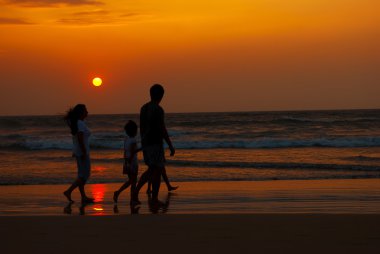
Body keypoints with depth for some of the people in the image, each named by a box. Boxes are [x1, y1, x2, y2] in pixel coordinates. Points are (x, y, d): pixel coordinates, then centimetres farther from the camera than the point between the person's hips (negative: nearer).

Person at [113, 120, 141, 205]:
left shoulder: (126, 139, 6)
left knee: (130, 181, 18)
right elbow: (132, 154, -19)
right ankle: (132, 200, 7)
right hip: (133, 162, -8)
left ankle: (118, 192, 8)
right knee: (133, 182, 3)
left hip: (127, 162, 8)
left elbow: (125, 153, 10)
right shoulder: (133, 141, -17)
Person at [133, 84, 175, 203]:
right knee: (158, 170, 0)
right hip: (156, 144, -8)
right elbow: (162, 130, -18)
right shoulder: (158, 110, -15)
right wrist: (171, 146, -12)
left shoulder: (143, 108, 10)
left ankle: (136, 191, 2)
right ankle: (154, 199, 3)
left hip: (145, 143, 8)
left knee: (151, 170, 16)